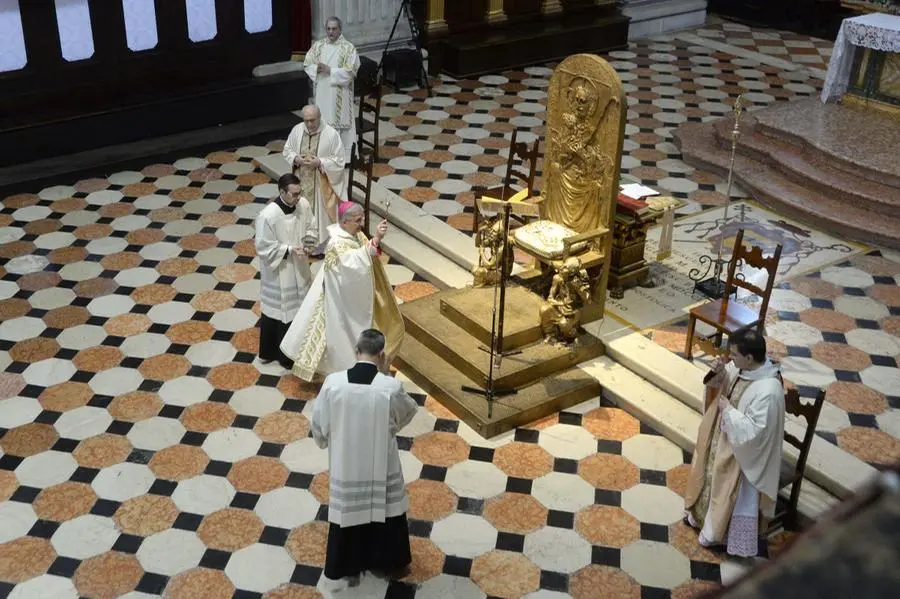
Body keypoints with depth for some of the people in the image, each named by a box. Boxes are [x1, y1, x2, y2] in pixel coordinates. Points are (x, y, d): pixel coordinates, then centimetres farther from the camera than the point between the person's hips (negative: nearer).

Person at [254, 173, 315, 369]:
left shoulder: (303, 204, -9)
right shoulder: (267, 216, -27)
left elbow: (310, 227, 7)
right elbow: (263, 248, -20)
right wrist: (289, 250, -25)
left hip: (299, 268, 7)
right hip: (278, 272, -7)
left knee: (298, 308, 21)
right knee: (276, 312, 8)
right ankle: (268, 352, 28)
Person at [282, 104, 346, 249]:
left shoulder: (331, 134, -17)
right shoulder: (297, 130, -4)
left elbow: (339, 161, -13)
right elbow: (287, 150, 8)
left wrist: (319, 162, -24)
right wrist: (296, 158, -13)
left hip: (321, 184, -4)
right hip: (301, 181, 4)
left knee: (320, 212, 7)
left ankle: (321, 245, 23)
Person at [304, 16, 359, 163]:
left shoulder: (348, 48, -9)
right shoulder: (318, 45, 5)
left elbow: (350, 72, -16)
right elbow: (307, 64, 6)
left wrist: (330, 70, -20)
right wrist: (317, 69, -15)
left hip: (340, 94, -4)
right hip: (322, 91, 4)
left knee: (340, 122, 0)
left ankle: (344, 155, 9)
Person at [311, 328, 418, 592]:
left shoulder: (333, 382, -18)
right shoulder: (390, 387, -23)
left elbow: (319, 425, -4)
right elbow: (409, 410, 1)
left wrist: (326, 441, 17)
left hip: (345, 465, 1)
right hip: (381, 466, -1)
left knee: (347, 512, 20)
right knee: (384, 511, 22)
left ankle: (339, 571, 37)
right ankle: (388, 563, 42)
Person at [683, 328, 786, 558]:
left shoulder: (768, 391, -37)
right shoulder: (741, 367, -13)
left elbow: (752, 431, -34)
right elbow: (719, 383, 4)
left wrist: (728, 408, -27)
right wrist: (718, 373, -17)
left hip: (739, 450, -9)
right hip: (722, 437, 9)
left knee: (735, 497, 16)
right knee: (710, 477, 30)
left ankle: (723, 534, 39)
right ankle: (701, 515, 55)